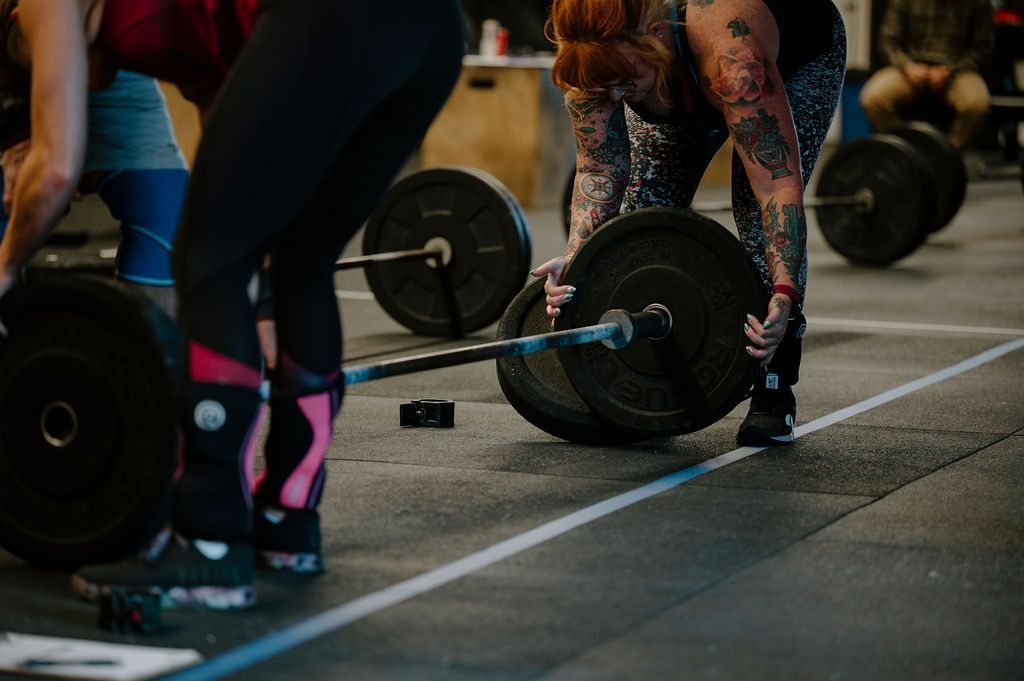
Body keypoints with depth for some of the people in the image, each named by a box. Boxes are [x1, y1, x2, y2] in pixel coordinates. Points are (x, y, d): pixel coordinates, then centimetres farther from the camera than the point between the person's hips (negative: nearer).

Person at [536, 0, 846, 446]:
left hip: (799, 60, -4)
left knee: (761, 213, -19)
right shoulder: (592, 58, -34)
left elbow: (779, 184, -45)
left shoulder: (733, 57, -47)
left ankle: (774, 391, -12)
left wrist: (784, 296, -54)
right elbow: (599, 168, -24)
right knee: (644, 205, -9)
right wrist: (575, 254, -40)